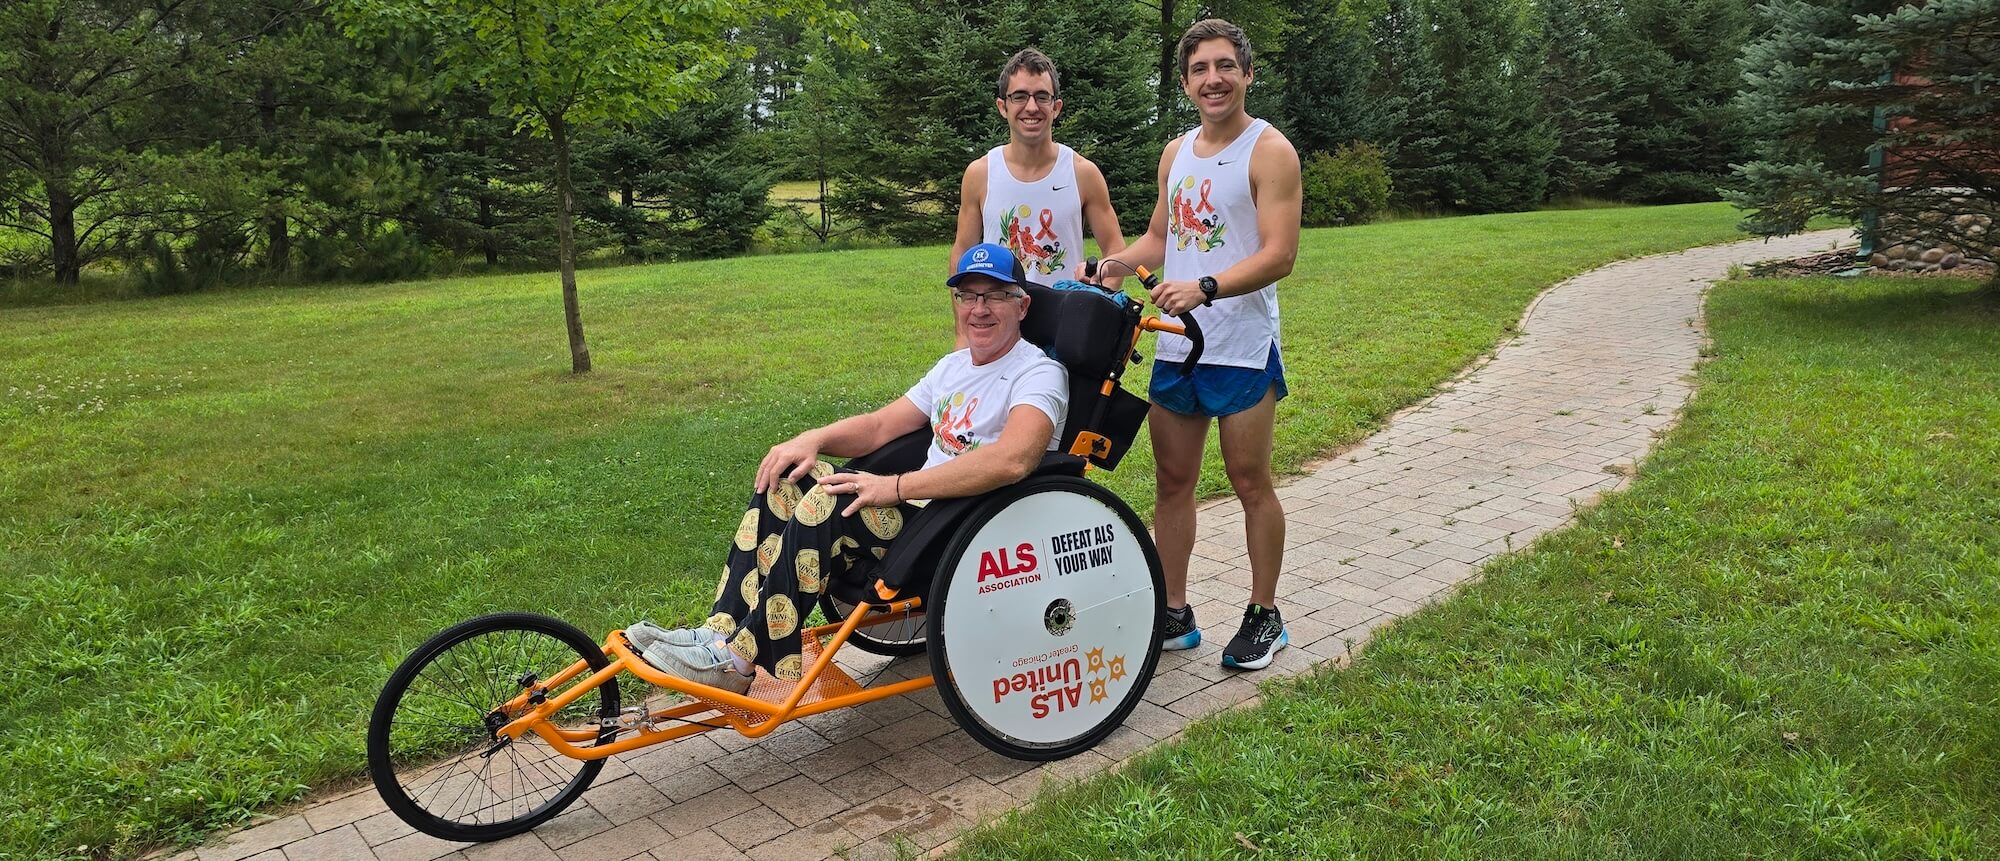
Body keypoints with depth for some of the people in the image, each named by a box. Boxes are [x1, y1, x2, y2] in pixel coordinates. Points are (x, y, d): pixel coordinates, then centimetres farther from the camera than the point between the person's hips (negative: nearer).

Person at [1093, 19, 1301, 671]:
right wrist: (1107, 264, 2)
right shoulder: (1176, 153, 13)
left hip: (1242, 350, -6)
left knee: (1250, 483, 3)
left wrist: (1204, 287, -29)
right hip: (1174, 346, 6)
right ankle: (1175, 615, 21)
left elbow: (1279, 253, -16)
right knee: (1172, 481, 10)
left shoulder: (1269, 150, -7)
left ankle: (1264, 616, 18)